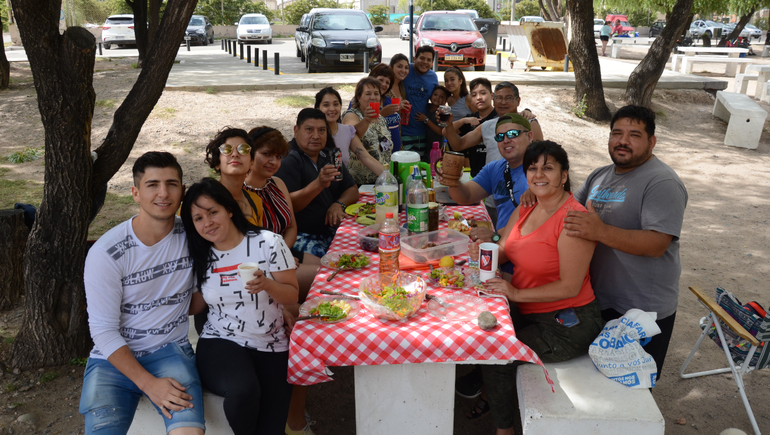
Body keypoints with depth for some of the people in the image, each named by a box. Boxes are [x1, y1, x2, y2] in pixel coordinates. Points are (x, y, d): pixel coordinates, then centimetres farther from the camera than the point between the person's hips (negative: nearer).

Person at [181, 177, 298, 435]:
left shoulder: (268, 243, -5)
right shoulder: (201, 257, 5)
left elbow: (292, 295, -2)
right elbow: (194, 305, 14)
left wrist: (266, 284, -23)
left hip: (271, 348, -1)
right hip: (219, 343, 1)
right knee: (243, 390, -32)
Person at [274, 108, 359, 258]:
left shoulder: (330, 156, 17)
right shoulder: (288, 159, -8)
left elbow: (352, 190, 17)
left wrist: (339, 204, -5)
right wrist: (318, 184, -30)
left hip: (329, 229, 7)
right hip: (301, 236, -7)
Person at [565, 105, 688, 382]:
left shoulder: (662, 183, -18)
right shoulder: (600, 176, 8)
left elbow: (658, 243, -28)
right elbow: (570, 208, 17)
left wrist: (601, 231, -40)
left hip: (642, 310, -7)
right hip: (598, 299, 7)